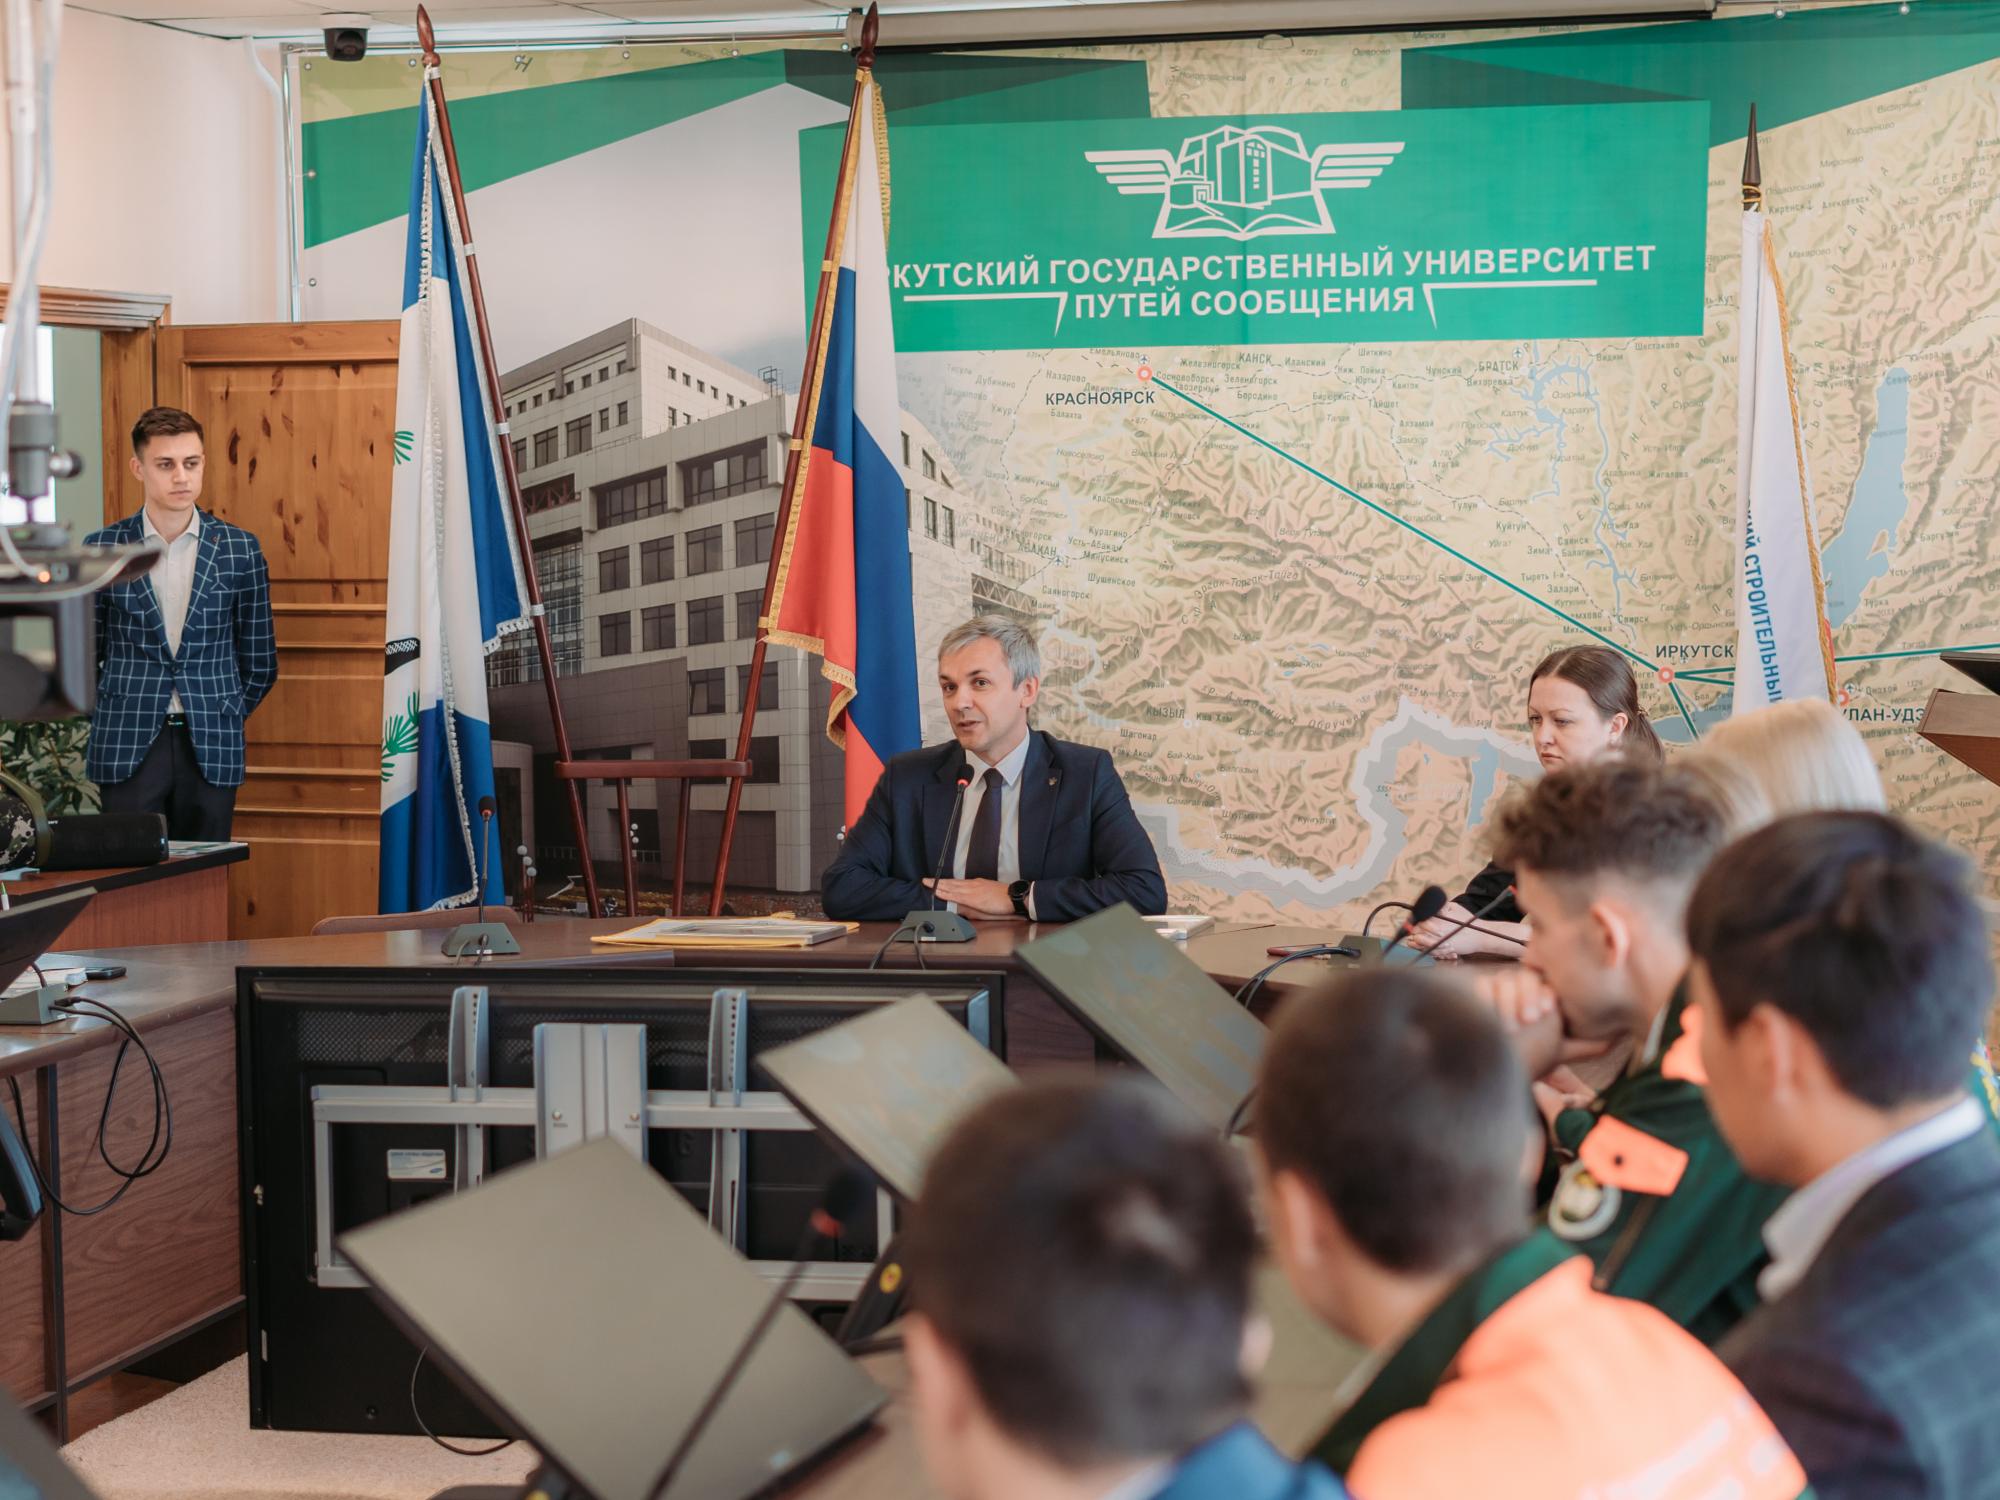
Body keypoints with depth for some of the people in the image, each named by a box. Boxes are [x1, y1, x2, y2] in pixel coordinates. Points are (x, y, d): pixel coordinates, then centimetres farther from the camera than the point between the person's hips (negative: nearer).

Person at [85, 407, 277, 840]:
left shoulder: (240, 549, 3)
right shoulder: (102, 549, 3)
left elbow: (259, 661, 10)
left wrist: (219, 719, 11)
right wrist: (111, 720, 9)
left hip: (211, 752, 1)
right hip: (127, 750, 0)